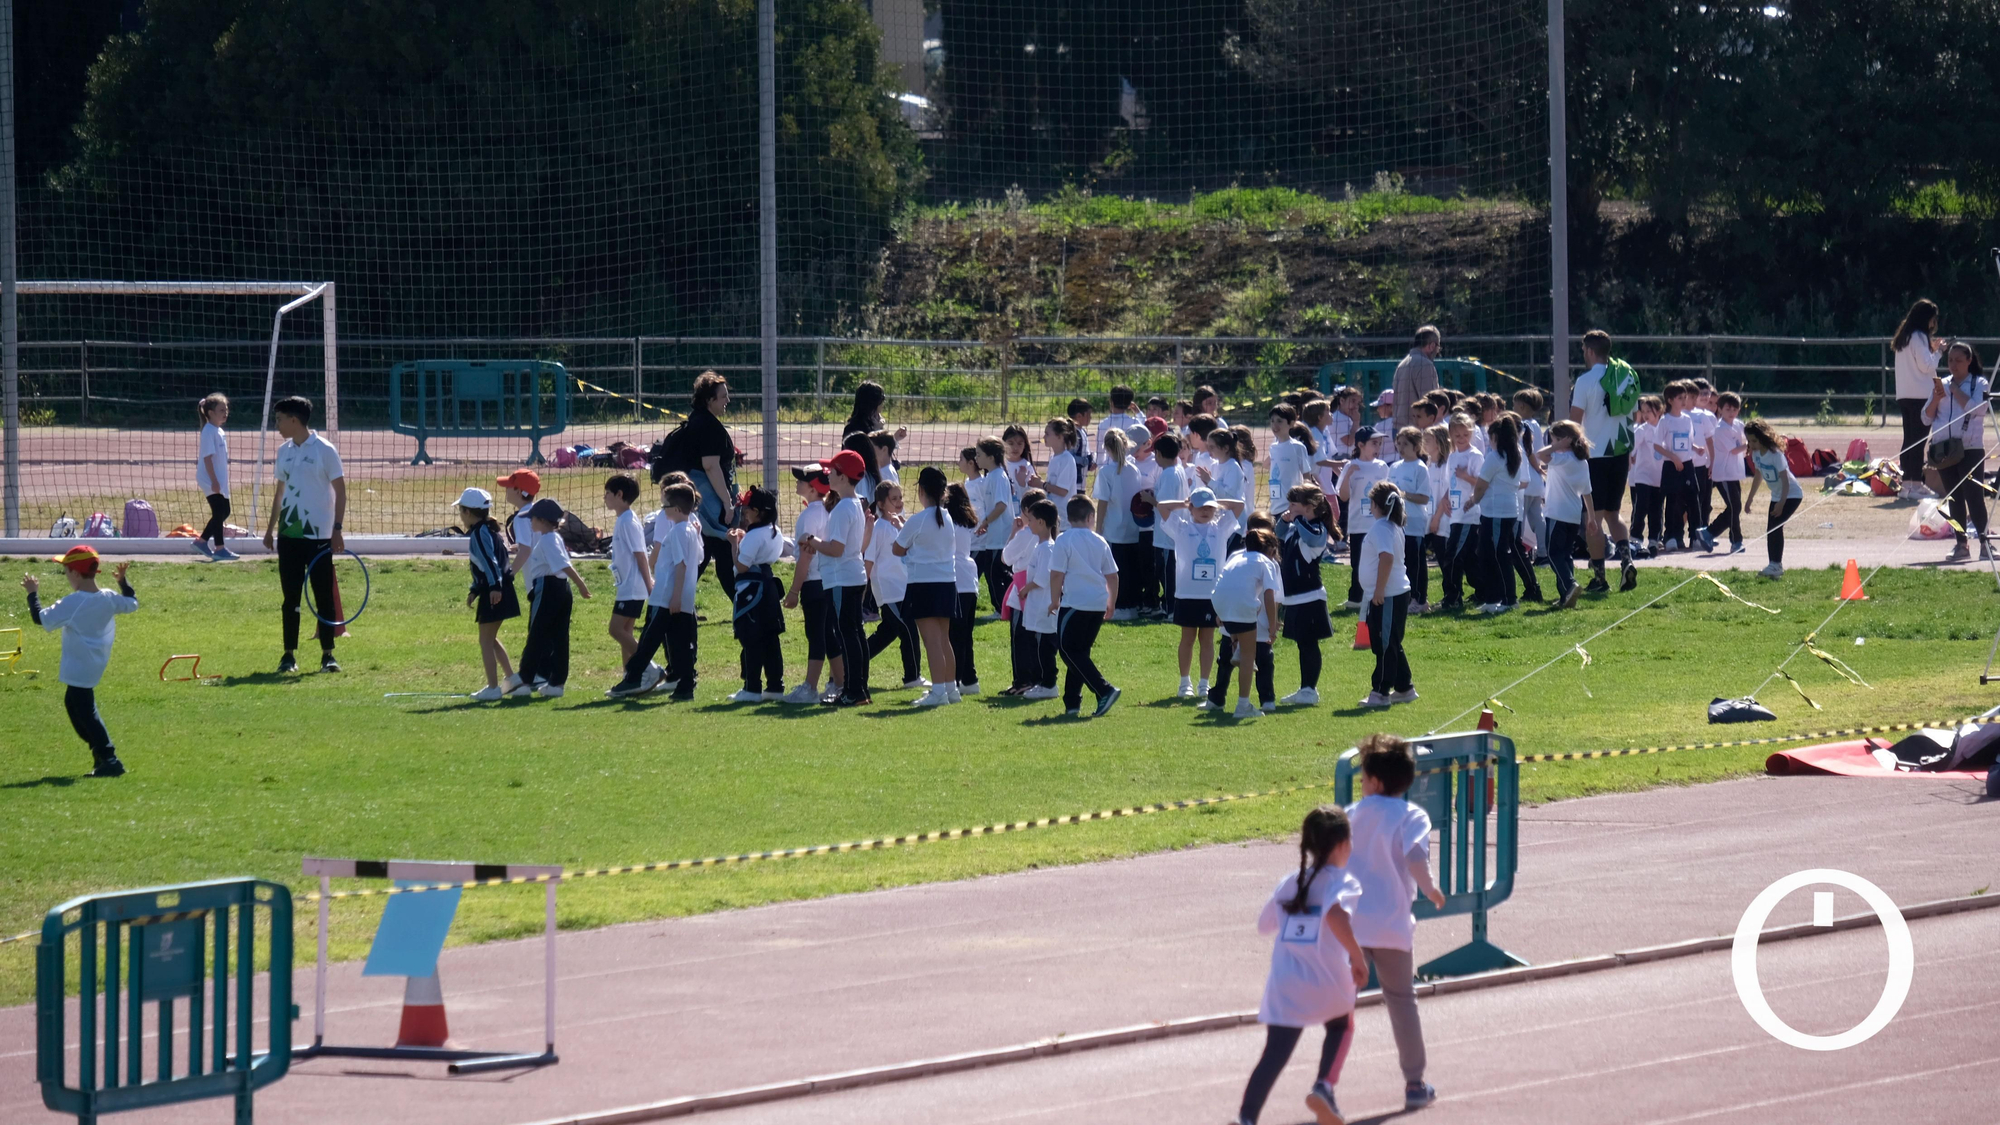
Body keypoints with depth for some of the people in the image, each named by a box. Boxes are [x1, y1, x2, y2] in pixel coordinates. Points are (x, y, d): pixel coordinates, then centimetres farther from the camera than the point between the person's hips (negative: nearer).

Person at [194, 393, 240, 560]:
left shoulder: (219, 431, 14)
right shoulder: (209, 432, -16)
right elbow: (208, 457, -21)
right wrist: (214, 480, -24)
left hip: (219, 480, 10)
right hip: (211, 480, -10)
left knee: (223, 511, 13)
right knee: (219, 512, -8)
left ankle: (201, 541, 21)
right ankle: (219, 549, -3)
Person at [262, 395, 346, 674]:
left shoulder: (324, 450, -7)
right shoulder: (284, 451, 10)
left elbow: (340, 491, -6)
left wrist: (337, 530, -12)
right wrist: (270, 529, 16)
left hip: (319, 536, -5)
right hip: (289, 535, 5)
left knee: (324, 597, -1)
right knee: (290, 597, 5)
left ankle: (327, 655, 5)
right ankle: (289, 655, 9)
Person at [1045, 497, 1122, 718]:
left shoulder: (1064, 540, -7)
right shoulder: (1099, 542, 8)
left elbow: (1057, 574, -11)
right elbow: (1112, 576, 12)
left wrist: (1054, 601, 3)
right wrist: (1110, 604, 23)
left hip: (1074, 604, -6)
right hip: (1098, 604, 6)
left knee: (1069, 650, -2)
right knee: (1080, 652, 15)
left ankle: (1104, 691, -16)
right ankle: (1072, 702, 12)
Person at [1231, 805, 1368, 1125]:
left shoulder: (1289, 884, 14)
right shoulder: (1343, 883, -3)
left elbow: (1264, 924, 25)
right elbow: (1336, 916, -25)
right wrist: (1358, 958, -19)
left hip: (1284, 987, 3)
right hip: (1329, 985, -3)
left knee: (1275, 1054, -5)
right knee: (1341, 1027, 29)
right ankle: (1324, 1086, 9)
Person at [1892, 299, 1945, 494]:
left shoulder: (1903, 337, 15)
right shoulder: (1919, 337, -12)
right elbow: (1926, 366, -14)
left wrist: (1932, 349, 16)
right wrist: (1938, 351, 1)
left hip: (1904, 396, 9)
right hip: (1920, 396, -9)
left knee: (1909, 440, 11)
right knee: (1918, 441, -7)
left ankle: (1907, 483, 13)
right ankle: (1915, 484, -8)